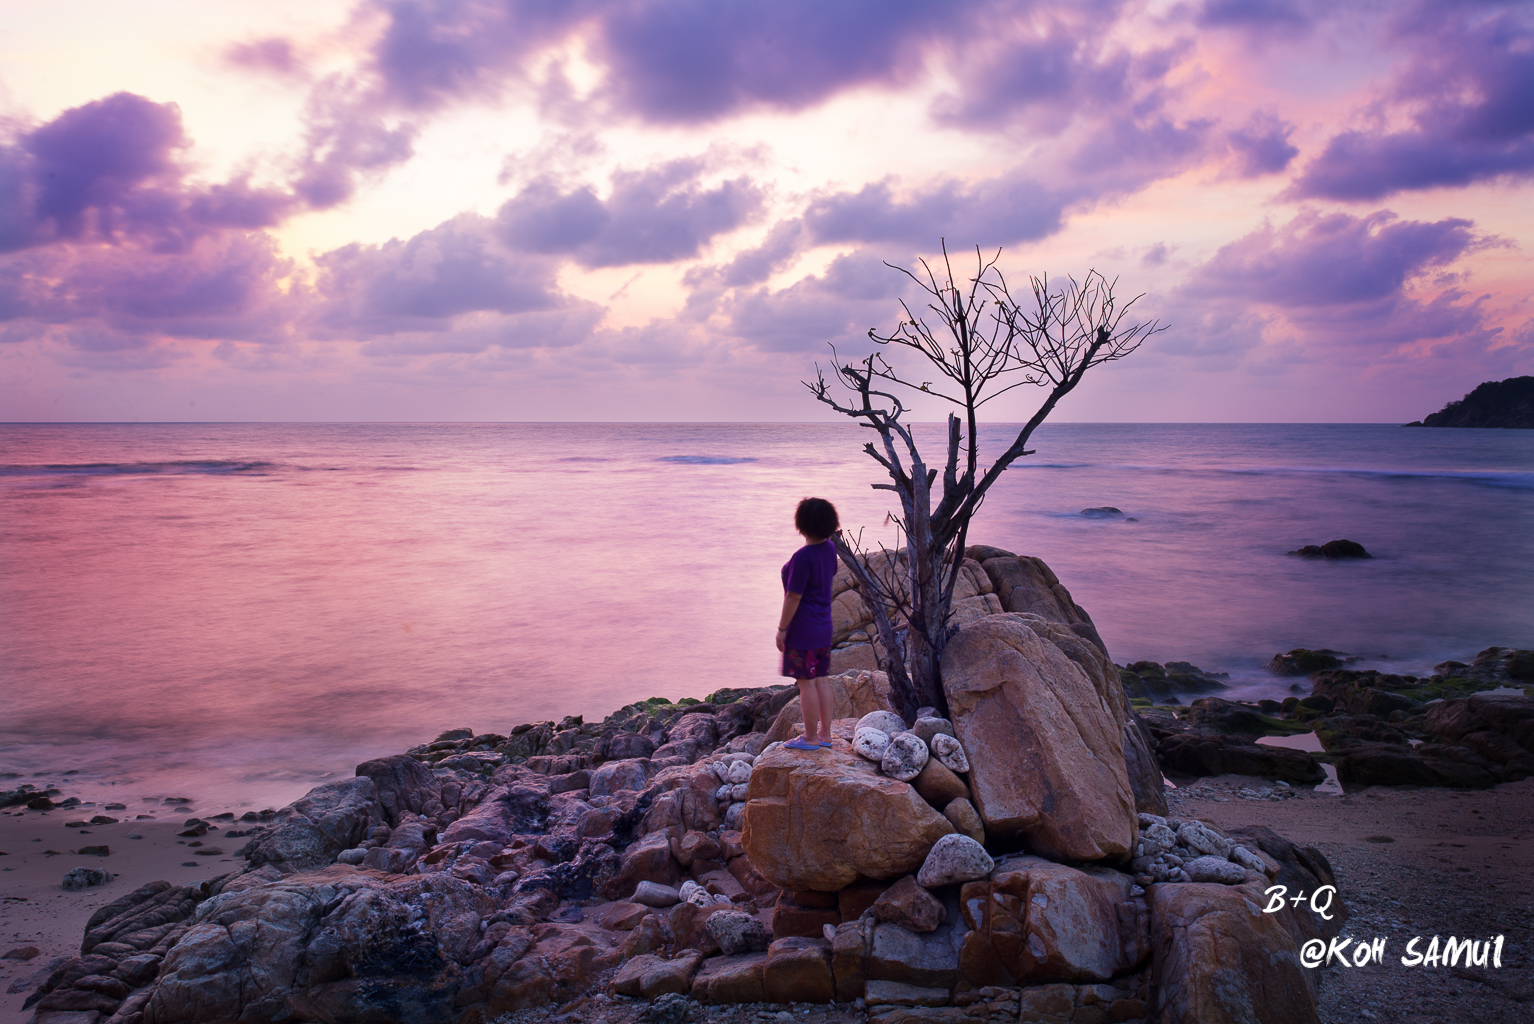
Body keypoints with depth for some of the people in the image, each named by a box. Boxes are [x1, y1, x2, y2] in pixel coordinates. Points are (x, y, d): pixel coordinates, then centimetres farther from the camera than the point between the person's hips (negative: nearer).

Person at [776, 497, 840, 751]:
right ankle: (825, 734, 23)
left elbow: (793, 597, -21)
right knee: (821, 680, 15)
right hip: (823, 627, 9)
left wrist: (781, 629, -13)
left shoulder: (803, 557, -23)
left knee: (806, 683, 1)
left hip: (802, 630, -9)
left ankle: (810, 737, 10)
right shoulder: (829, 549, 3)